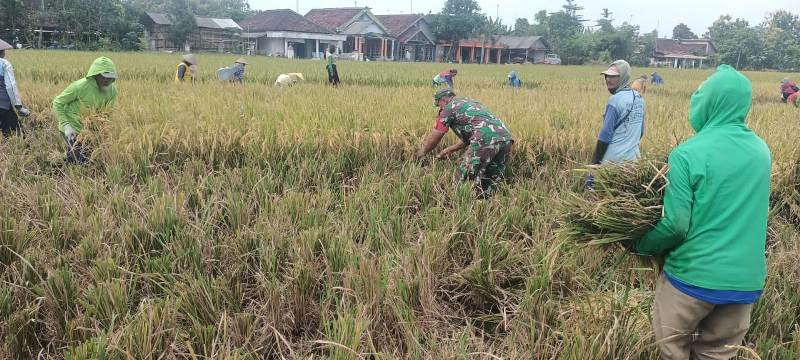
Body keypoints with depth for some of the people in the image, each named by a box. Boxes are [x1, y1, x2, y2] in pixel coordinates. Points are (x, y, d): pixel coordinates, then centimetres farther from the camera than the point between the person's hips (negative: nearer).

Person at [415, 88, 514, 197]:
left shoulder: (449, 108, 12)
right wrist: (449, 150, 47)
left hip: (486, 140, -8)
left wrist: (422, 152, 34)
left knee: (465, 178, 4)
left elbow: (434, 138, 17)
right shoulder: (471, 103, 35)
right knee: (490, 184, 16)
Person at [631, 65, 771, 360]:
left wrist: (640, 246, -1)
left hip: (695, 276, -5)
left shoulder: (688, 154, -18)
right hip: (747, 281, 5)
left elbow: (675, 225, -18)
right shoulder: (762, 151, 2)